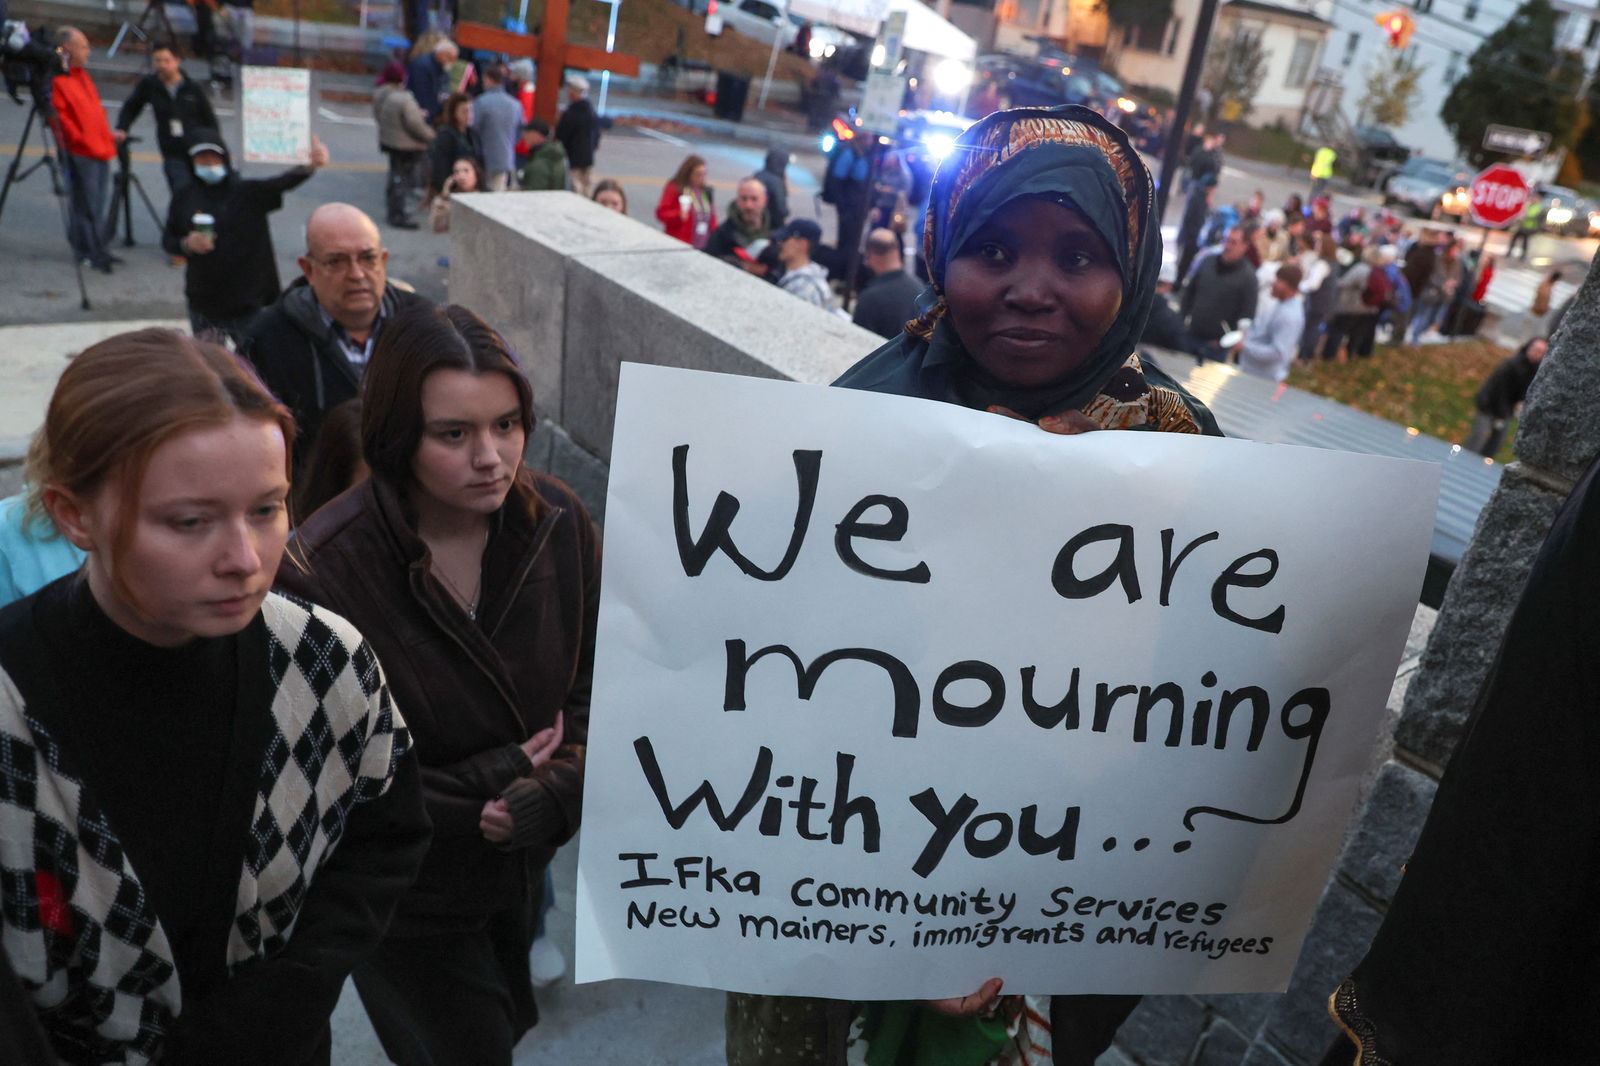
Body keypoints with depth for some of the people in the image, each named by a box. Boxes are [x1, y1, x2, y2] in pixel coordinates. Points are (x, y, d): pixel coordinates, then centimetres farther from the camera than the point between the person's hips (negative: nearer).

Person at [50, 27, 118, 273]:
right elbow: (59, 115, -16)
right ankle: (88, 252, 4)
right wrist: (78, 138, -17)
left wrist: (108, 137, 20)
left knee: (97, 206, 14)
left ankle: (98, 251, 22)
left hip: (101, 150, 9)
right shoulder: (58, 79, -11)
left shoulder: (82, 75, 19)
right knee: (85, 205, -3)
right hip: (80, 154, -9)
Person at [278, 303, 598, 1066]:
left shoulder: (557, 522, -15)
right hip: (407, 897, -4)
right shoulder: (323, 570, -27)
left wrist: (547, 793, -23)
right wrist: (489, 783, -20)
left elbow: (599, 689, -8)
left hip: (524, 866, 5)